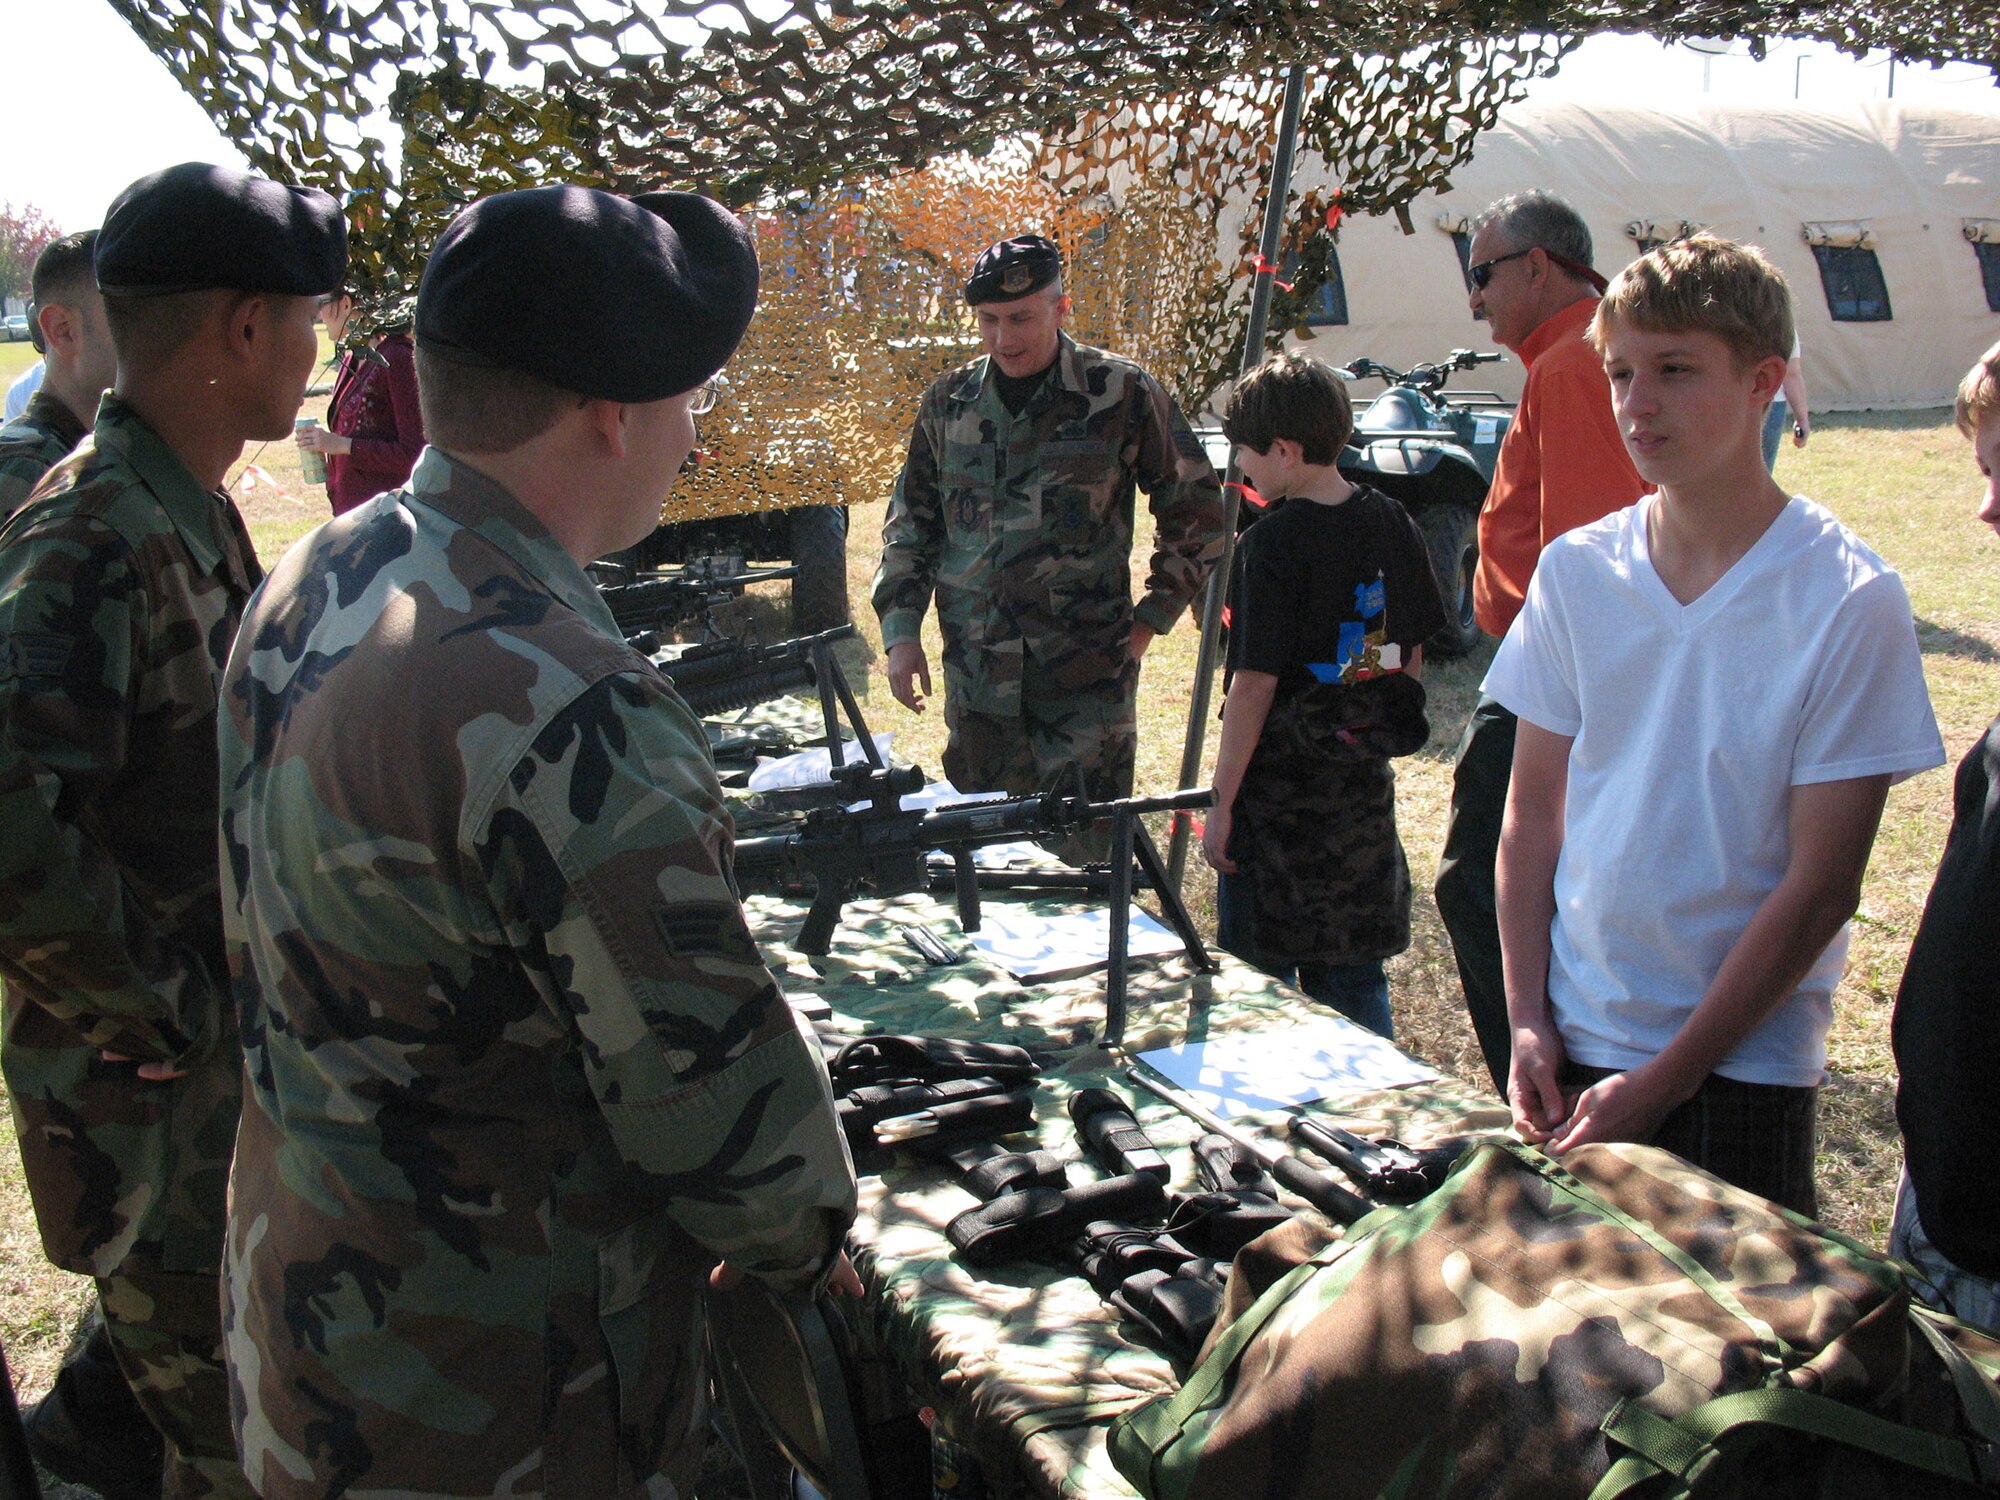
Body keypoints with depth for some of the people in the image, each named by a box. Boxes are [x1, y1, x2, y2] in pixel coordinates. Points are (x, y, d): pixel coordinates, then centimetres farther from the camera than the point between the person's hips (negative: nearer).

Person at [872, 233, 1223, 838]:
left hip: (1087, 675, -3)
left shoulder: (1123, 395, -4)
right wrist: (901, 632, 6)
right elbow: (910, 525, 16)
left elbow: (1196, 512, 4)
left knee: (1088, 851, -1)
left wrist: (1148, 623, 1)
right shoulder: (948, 403, 7)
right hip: (976, 678, 4)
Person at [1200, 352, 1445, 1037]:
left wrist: (1222, 803, -12)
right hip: (1365, 787, 7)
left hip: (1281, 790, -6)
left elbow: (1255, 684, -18)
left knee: (1258, 986, 6)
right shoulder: (1392, 525, 3)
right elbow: (1412, 657, 10)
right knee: (1356, 977, 17)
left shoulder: (1273, 544, -17)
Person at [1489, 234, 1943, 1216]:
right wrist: (1527, 1018, -3)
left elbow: (1821, 885, -12)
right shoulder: (1575, 572, 0)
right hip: (1571, 1043, 3)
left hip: (1740, 1061, -3)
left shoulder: (1849, 601, -12)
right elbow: (1533, 814, 6)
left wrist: (1663, 1081, -12)